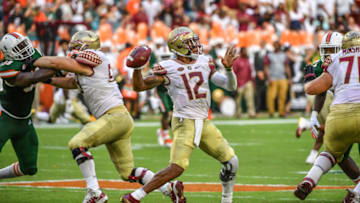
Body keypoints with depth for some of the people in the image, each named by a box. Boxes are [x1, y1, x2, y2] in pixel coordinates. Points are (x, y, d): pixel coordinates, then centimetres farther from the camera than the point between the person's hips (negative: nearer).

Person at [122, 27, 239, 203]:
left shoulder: (204, 63, 9)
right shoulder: (168, 68, -7)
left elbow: (230, 86, 9)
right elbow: (140, 86, -9)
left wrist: (229, 68, -9)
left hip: (204, 122, 6)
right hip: (184, 122, -6)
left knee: (231, 162, 8)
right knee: (177, 168, -22)